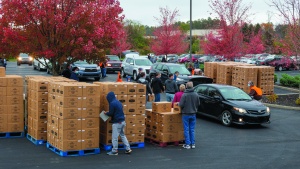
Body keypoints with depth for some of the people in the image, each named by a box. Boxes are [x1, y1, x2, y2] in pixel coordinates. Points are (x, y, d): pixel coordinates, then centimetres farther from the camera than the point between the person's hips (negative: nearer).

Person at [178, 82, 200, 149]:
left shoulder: (184, 95, -17)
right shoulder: (196, 95, -4)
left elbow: (181, 105, -17)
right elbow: (198, 104, 5)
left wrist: (178, 104, 6)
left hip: (186, 114, -4)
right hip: (193, 114, 4)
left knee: (186, 129, 3)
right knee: (192, 129, 12)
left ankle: (188, 144, 4)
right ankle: (193, 144, 14)